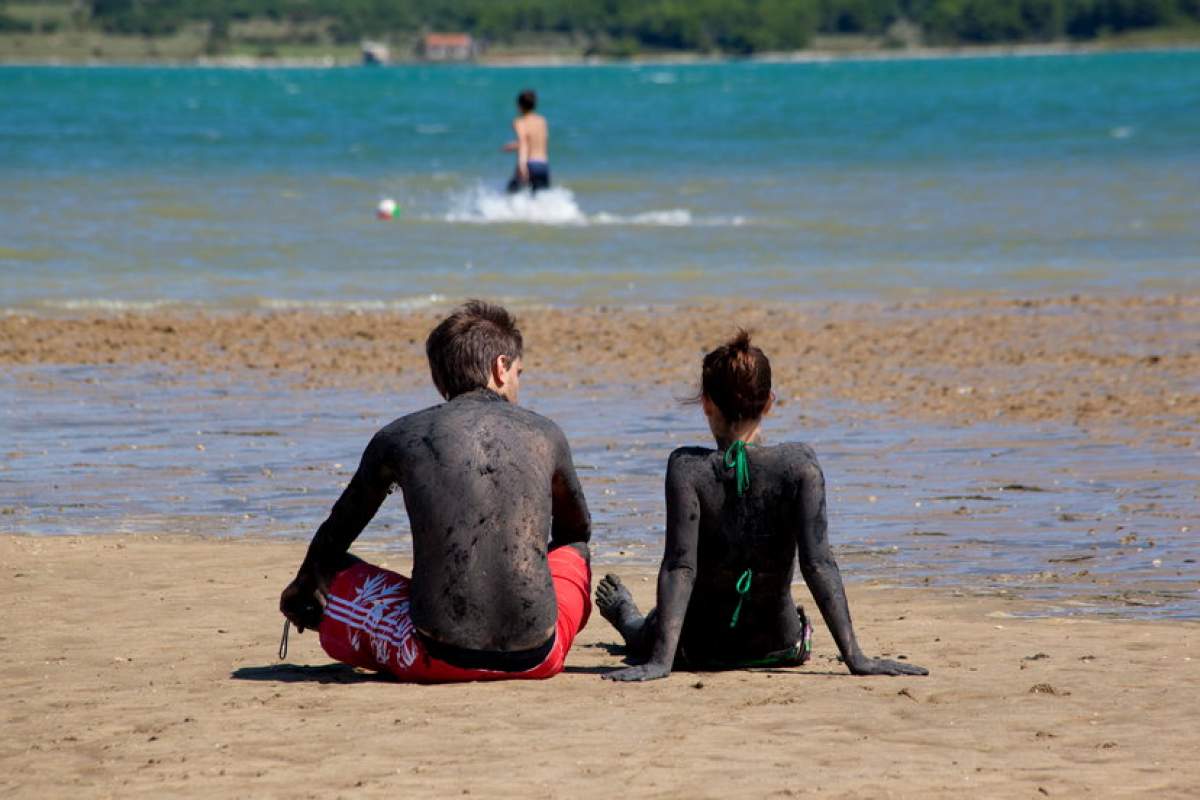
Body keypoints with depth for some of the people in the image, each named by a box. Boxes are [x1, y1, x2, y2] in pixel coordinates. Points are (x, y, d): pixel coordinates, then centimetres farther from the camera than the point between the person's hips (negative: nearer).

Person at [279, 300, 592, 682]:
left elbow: (333, 537, 22)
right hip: (538, 658, 2)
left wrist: (302, 588, 44)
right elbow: (578, 529, 30)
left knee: (333, 572, 22)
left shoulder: (398, 439, 5)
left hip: (440, 660, -2)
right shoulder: (545, 435, 9)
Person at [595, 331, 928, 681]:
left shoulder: (687, 468, -21)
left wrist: (661, 661, -28)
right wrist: (854, 657, -22)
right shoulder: (799, 465, -18)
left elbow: (679, 566, -26)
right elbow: (818, 563, -22)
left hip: (700, 649, -2)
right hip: (780, 648, 2)